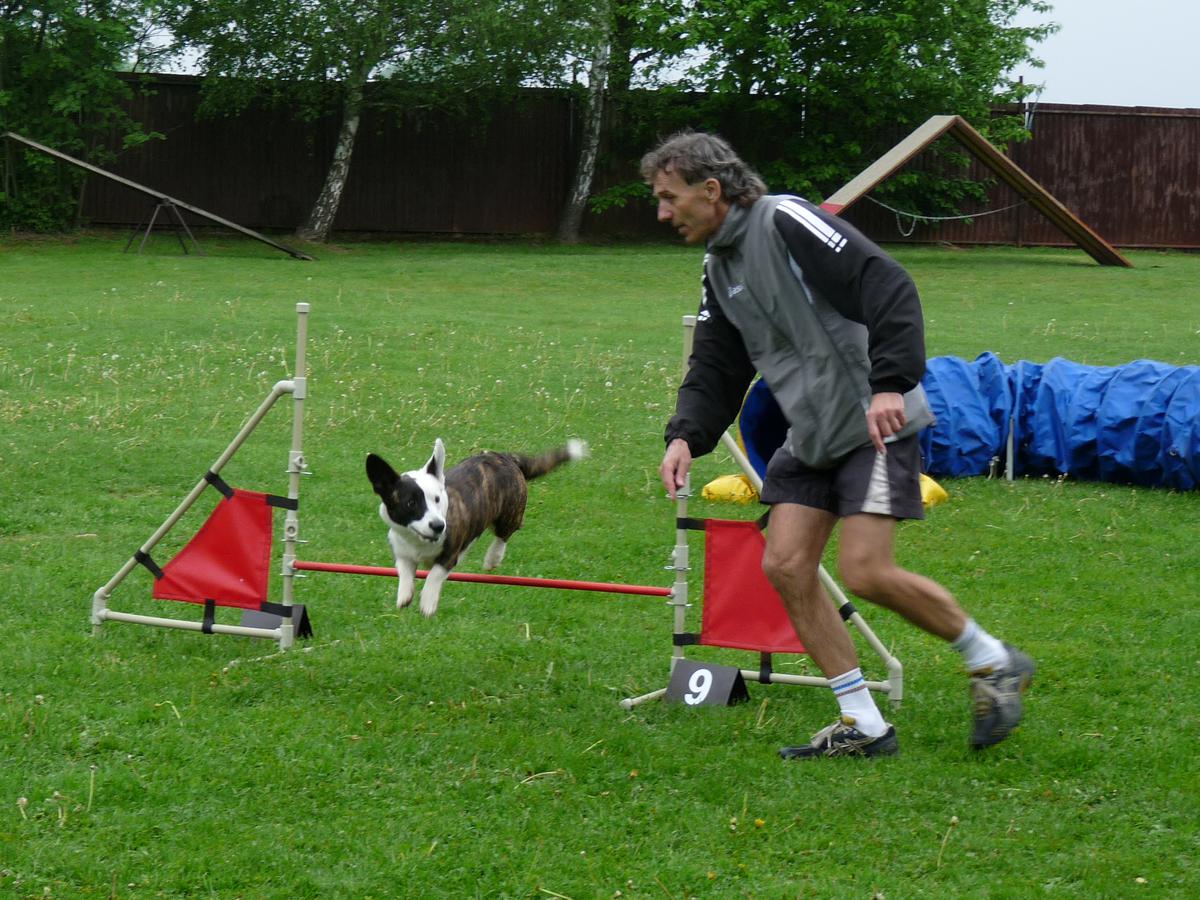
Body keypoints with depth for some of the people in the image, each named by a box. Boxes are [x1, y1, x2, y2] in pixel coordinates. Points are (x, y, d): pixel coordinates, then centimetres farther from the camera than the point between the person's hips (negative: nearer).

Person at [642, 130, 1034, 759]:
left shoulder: (785, 222, -15)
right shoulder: (720, 266, 14)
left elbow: (888, 289, -22)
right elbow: (715, 368, 15)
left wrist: (890, 384, -31)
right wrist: (686, 435, -4)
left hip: (876, 422, -9)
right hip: (811, 436, 9)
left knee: (866, 572, -15)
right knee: (785, 566, 0)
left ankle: (993, 663, 7)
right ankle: (863, 727, 7)